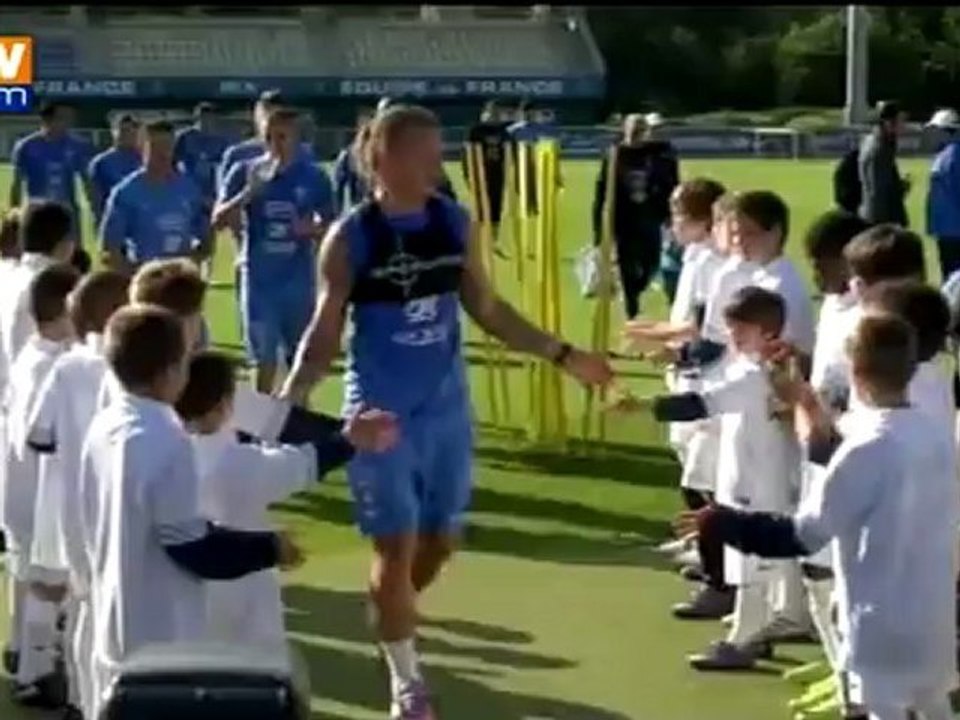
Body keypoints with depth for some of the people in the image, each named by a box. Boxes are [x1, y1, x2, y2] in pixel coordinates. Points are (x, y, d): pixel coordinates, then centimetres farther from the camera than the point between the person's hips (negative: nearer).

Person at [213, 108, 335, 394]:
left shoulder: (313, 177, 0)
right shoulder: (244, 172, -1)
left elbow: (330, 226, 8)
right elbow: (218, 220, -8)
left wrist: (312, 229, -15)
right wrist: (249, 192, -22)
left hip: (300, 279, 1)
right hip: (259, 278, -1)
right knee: (264, 358, 3)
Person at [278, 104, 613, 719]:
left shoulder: (456, 224, 1)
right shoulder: (350, 239, -12)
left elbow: (486, 309, 10)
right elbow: (326, 331, -8)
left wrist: (562, 355, 10)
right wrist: (293, 393, -25)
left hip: (447, 408, 5)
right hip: (383, 414, -4)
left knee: (442, 539, 12)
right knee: (397, 547, -1)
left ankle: (392, 617, 40)